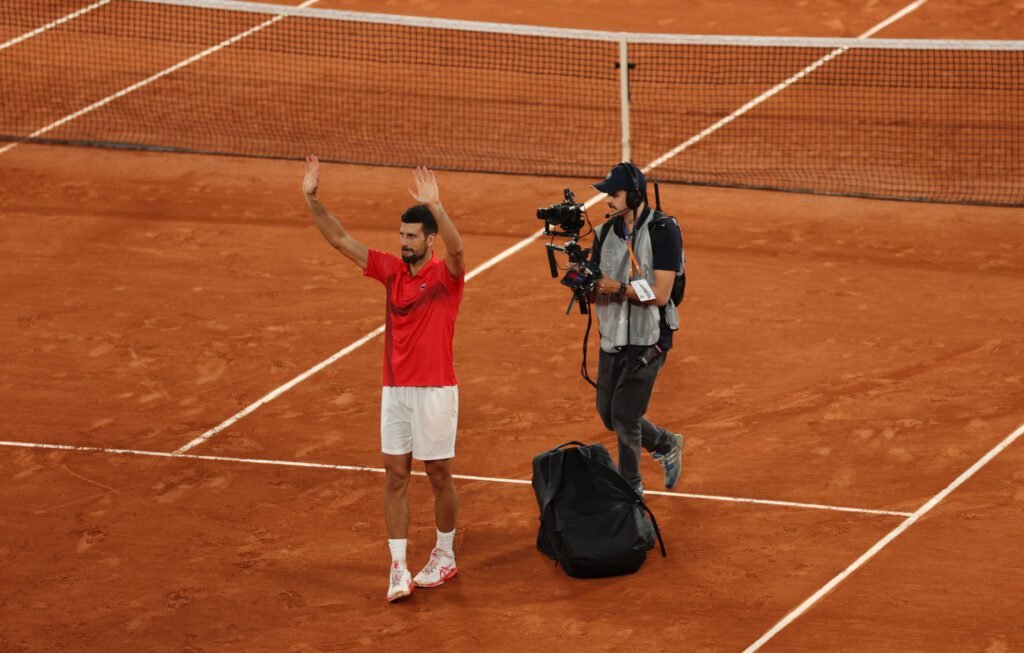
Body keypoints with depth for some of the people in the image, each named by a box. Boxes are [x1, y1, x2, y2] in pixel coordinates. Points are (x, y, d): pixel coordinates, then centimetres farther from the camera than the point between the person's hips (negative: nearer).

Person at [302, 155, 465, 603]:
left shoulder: (446, 276, -10)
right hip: (395, 390, 5)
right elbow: (340, 240, 3)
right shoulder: (392, 270, 4)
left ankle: (445, 557, 26)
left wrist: (435, 207, -49)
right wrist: (312, 199, -9)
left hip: (435, 390, -5)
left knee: (439, 476, 8)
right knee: (395, 477, 2)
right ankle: (398, 568, 4)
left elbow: (456, 249, -34)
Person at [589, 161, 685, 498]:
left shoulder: (663, 231, -14)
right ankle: (667, 444, 38)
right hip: (613, 337, 7)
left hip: (648, 340, -7)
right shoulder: (606, 232, 5)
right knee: (608, 414, 14)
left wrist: (619, 288, -26)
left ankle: (629, 487, 12)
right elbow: (596, 290, 5)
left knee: (624, 416, -7)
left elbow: (660, 294, -19)